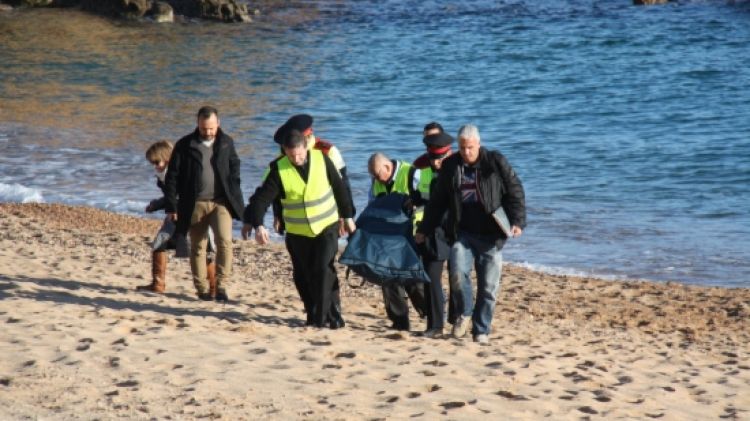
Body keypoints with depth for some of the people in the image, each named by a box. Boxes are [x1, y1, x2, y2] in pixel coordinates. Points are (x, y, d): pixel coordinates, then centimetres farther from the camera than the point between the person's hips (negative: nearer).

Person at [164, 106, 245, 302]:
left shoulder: (227, 143, 6)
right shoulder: (185, 145, -1)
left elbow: (234, 172, 12)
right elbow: (172, 176, 1)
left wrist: (236, 202, 5)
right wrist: (171, 206, -3)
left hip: (220, 202, 0)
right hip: (195, 204, 0)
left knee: (224, 241, -18)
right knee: (198, 247, 6)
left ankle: (221, 285, -10)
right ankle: (202, 289, 16)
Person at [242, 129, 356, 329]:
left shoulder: (321, 159, -8)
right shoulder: (278, 169, -12)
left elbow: (339, 188, 4)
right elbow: (261, 198, -16)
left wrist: (347, 216, 10)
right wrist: (257, 224, -30)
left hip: (326, 227, -2)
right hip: (297, 233, 2)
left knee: (324, 271, -15)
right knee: (302, 276, 6)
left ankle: (332, 315, -12)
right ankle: (314, 316, 20)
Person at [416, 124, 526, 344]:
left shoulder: (496, 163, -2)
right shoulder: (450, 166, 6)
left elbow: (515, 191, 0)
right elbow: (437, 201, 16)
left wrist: (517, 221, -12)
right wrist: (425, 229, 18)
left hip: (490, 235, -1)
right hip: (462, 233, 1)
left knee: (488, 286, 1)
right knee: (458, 274, -19)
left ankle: (481, 329, 15)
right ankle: (465, 313, 7)